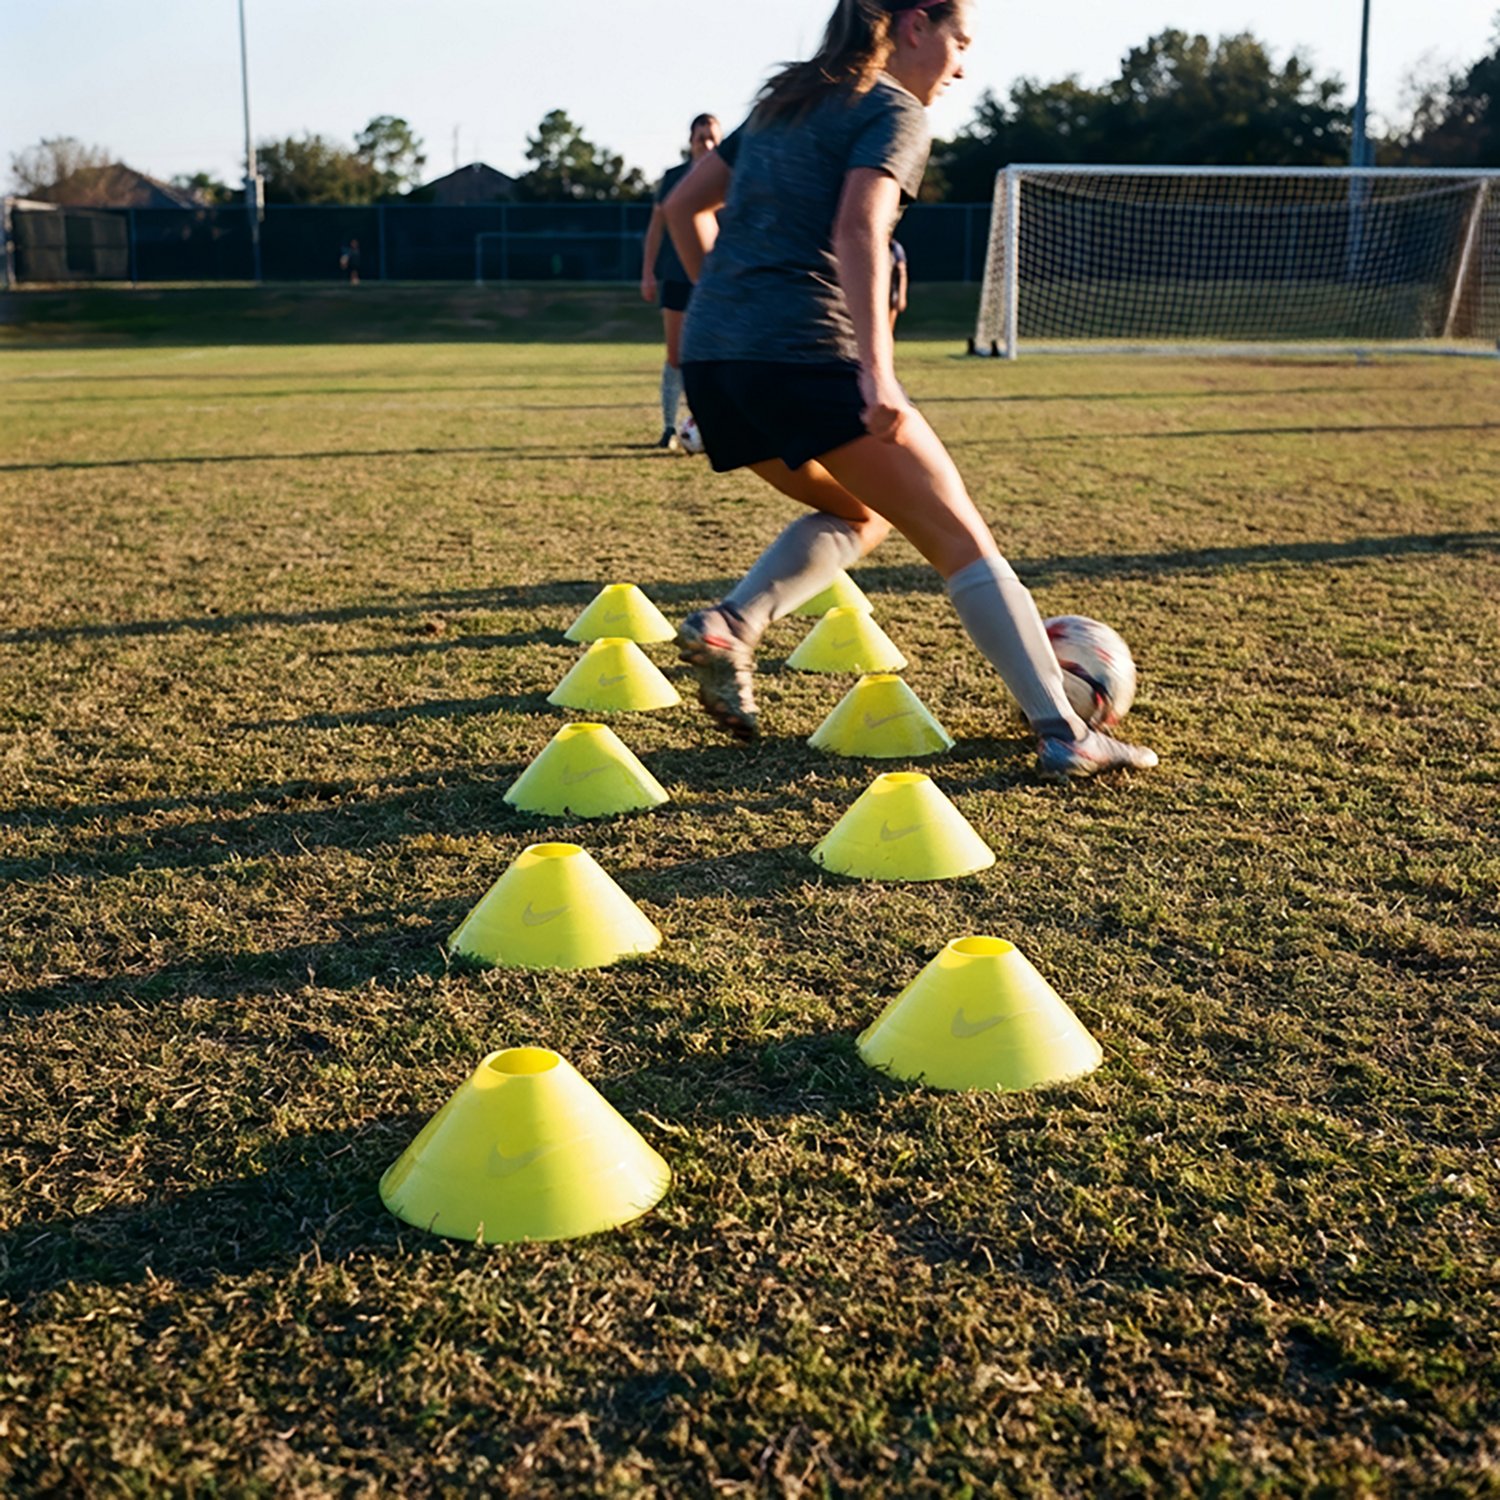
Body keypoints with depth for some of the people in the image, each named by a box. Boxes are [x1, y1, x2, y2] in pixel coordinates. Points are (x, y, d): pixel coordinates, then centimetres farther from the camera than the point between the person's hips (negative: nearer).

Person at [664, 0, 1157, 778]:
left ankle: (728, 626, 4)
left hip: (710, 361, 8)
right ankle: (1064, 735, -3)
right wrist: (876, 371, -25)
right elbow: (857, 233, -17)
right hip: (806, 357, -8)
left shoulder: (784, 101, 24)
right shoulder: (893, 111, 0)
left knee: (857, 512, 27)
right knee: (962, 540, 0)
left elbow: (683, 205, 26)